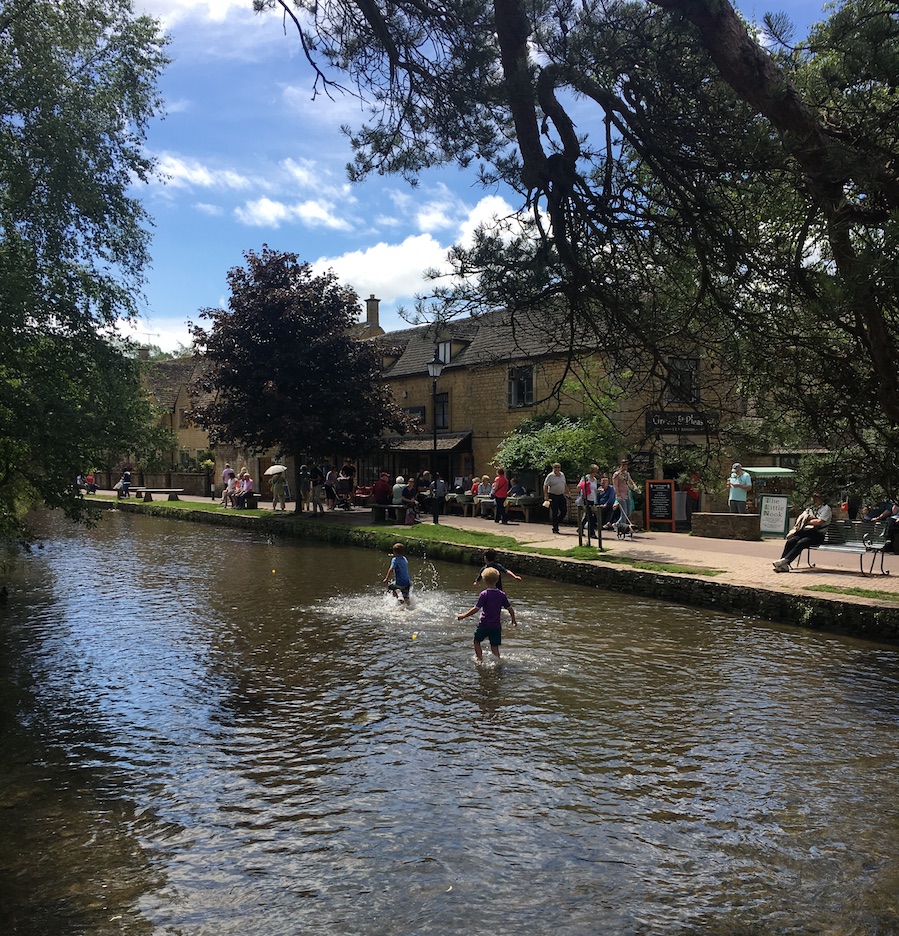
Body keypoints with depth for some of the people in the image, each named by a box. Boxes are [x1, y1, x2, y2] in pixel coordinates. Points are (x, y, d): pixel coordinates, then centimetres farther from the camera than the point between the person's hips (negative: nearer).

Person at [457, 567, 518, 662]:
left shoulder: (484, 594, -13)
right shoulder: (502, 594, -1)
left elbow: (476, 609, -17)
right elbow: (510, 609, 3)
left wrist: (463, 616, -9)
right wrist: (514, 620, 19)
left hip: (484, 625, -3)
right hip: (496, 625, 3)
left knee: (477, 641, 18)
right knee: (495, 647, 12)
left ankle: (480, 660, 15)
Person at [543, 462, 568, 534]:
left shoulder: (562, 475, 11)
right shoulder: (550, 476, -7)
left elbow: (565, 485, 21)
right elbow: (545, 486, -10)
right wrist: (546, 496, -18)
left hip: (561, 496, 6)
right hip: (553, 496, -6)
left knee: (564, 511, 2)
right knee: (555, 512, -3)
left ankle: (556, 522, 22)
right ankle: (555, 528, 4)